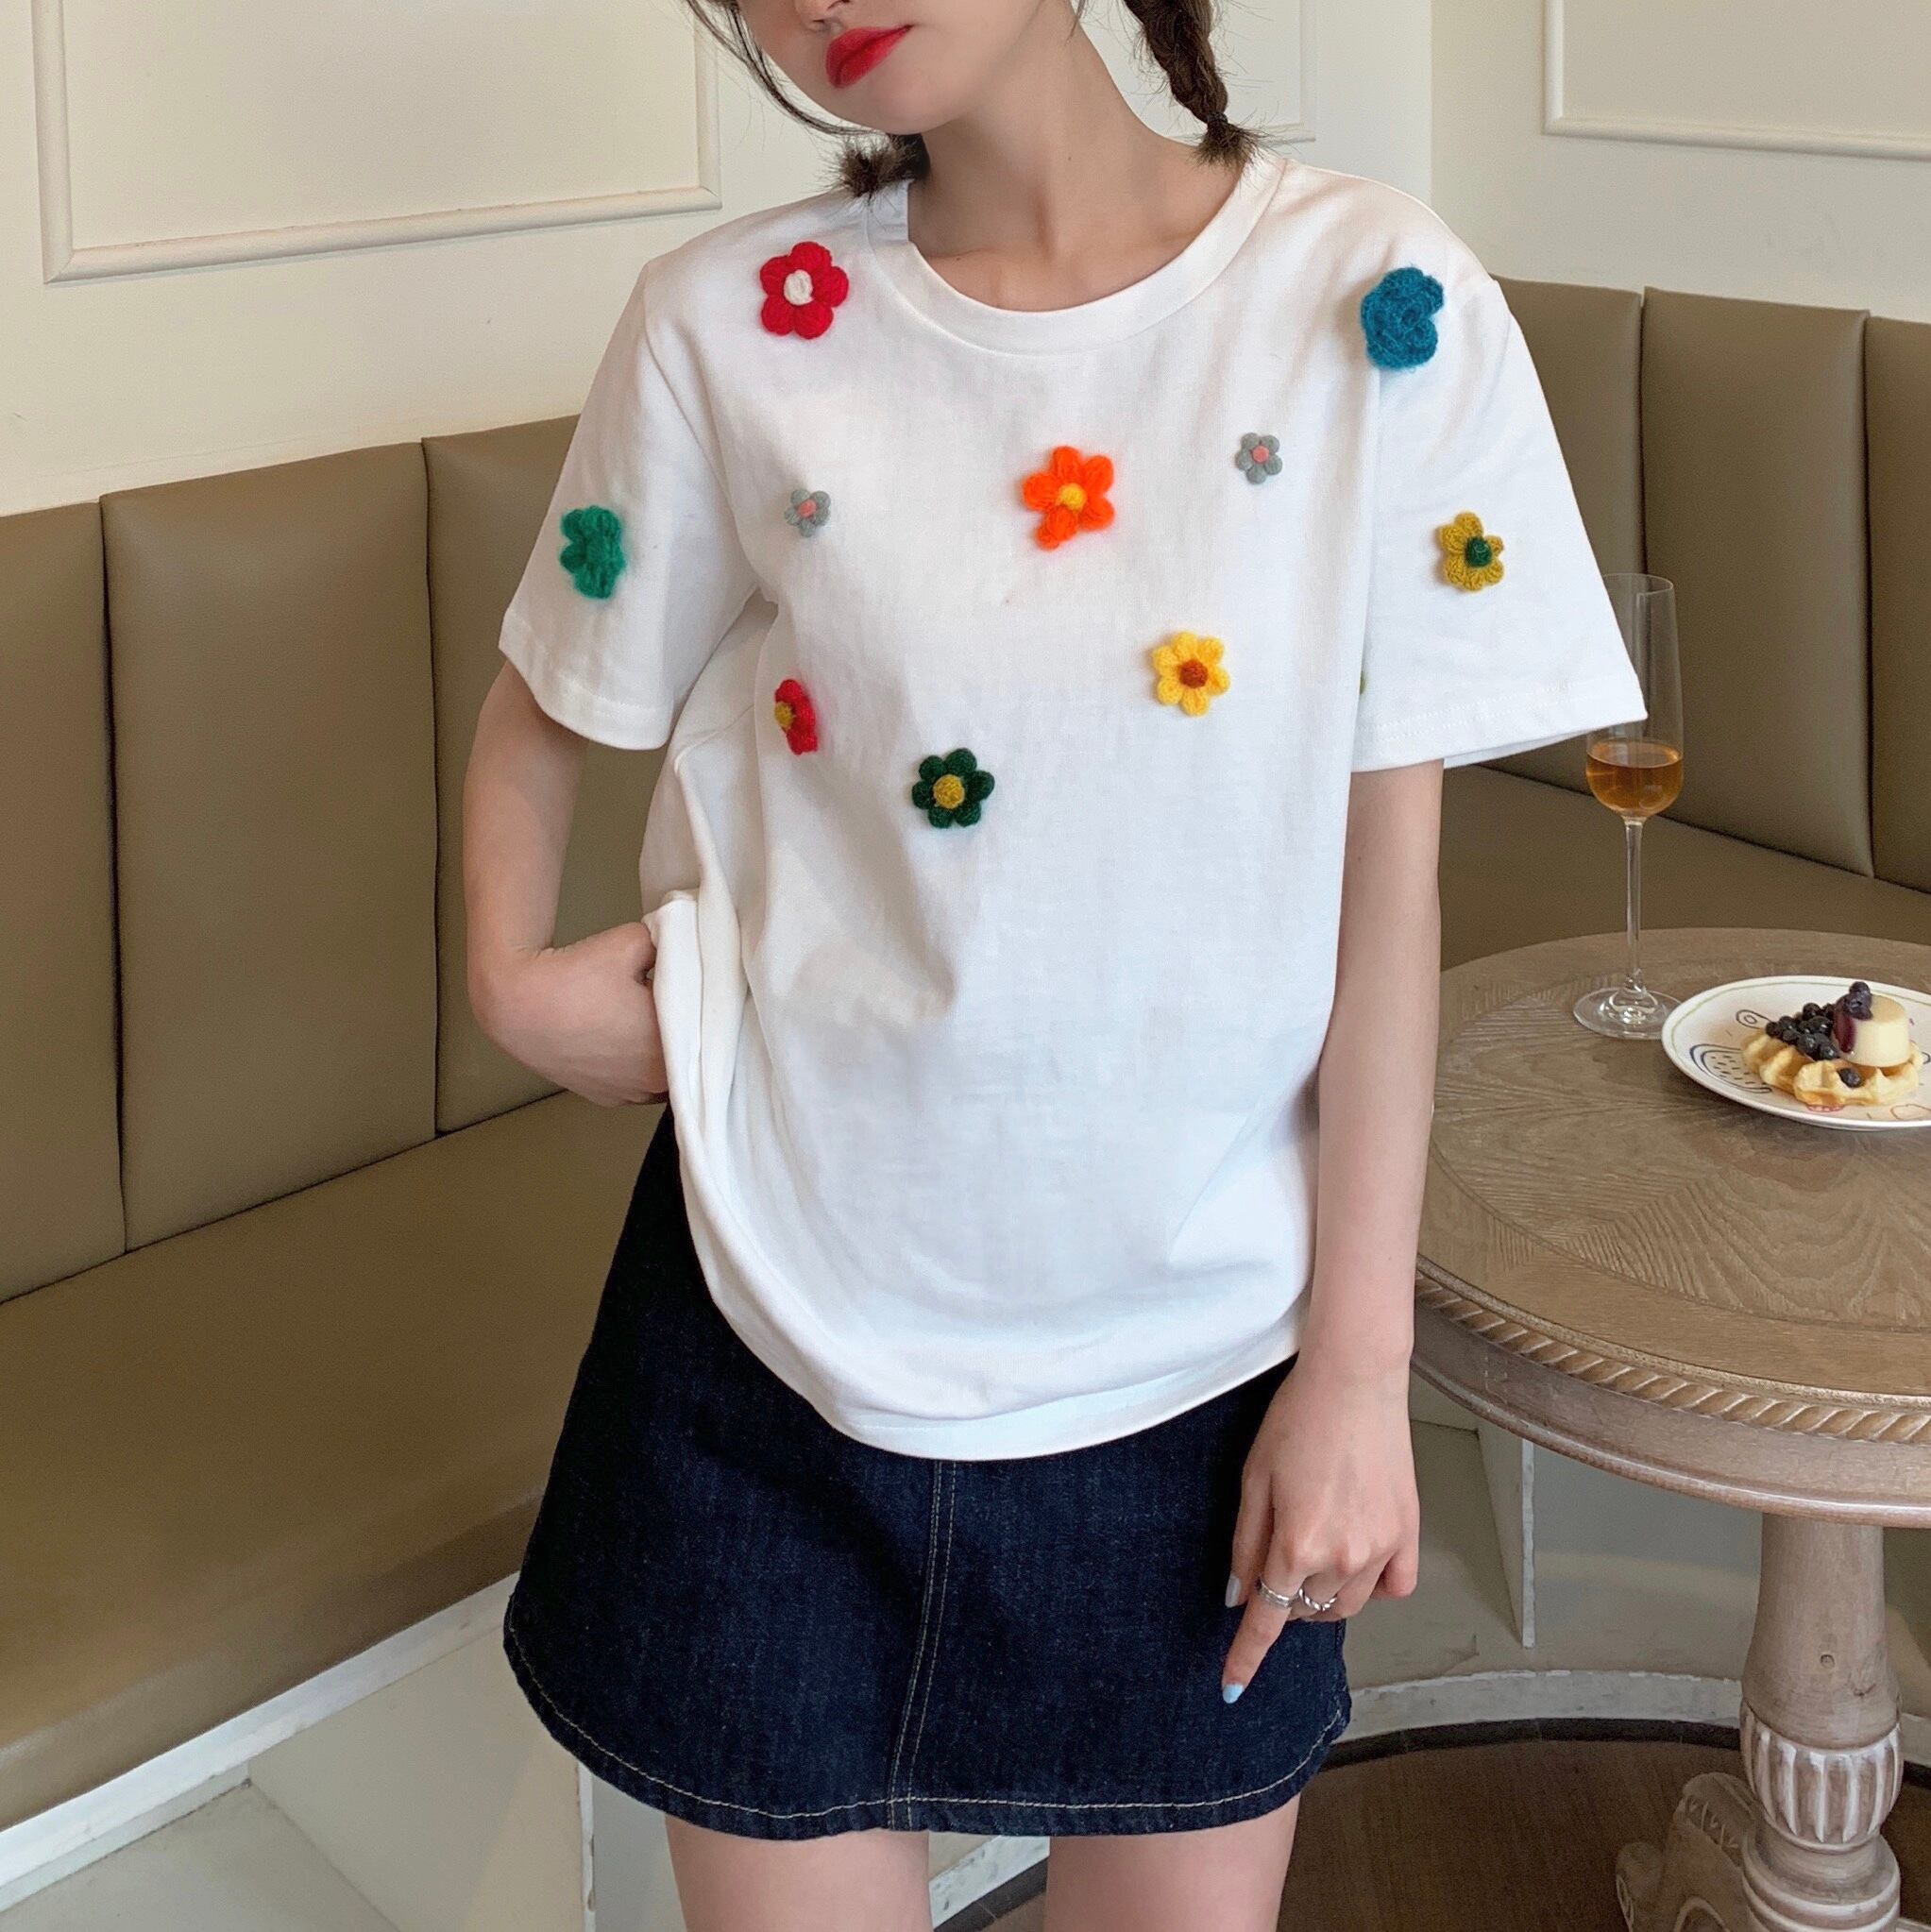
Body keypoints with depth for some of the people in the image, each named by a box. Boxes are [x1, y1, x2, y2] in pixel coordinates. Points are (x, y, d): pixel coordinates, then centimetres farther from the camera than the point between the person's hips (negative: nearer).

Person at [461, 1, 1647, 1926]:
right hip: (784, 1337, 1)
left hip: (1194, 1349, 0)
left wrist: (1355, 1360, -4)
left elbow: (1386, 875, -6)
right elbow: (542, 712, 11)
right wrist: (510, 975, -7)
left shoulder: (1377, 304, -9)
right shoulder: (726, 327, -6)